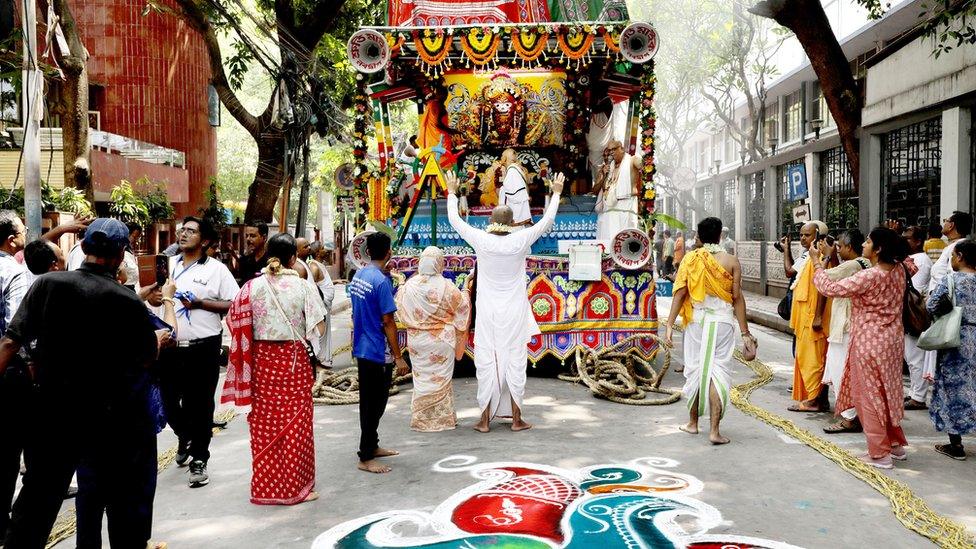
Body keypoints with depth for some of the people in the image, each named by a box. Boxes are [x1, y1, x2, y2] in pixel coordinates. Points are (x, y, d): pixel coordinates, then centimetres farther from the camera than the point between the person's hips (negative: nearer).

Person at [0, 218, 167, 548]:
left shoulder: (47, 284, -8)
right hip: (108, 417, -2)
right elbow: (146, 359, 1)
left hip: (51, 410, 2)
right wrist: (159, 339, 22)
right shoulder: (128, 302, -12)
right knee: (123, 495, 16)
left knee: (39, 495, 16)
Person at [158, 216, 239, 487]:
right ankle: (185, 437, 42)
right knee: (169, 400, 12)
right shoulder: (168, 265, 10)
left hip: (203, 348, -4)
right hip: (170, 346, 5)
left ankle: (198, 460, 14)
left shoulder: (216, 269, -3)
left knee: (200, 404, 1)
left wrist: (201, 304, -16)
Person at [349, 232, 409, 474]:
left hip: (362, 349, 9)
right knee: (374, 405, -1)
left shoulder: (357, 276, 6)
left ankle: (372, 446, 31)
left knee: (369, 402, 19)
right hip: (378, 353, -9)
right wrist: (398, 357, -15)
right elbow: (388, 322, -19)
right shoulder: (381, 281, -20)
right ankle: (366, 458, 5)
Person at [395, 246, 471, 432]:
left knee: (422, 378, 15)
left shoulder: (410, 286, -10)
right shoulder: (446, 287, -17)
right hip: (441, 340, -2)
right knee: (441, 378, 10)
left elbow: (399, 309, 4)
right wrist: (466, 295, 14)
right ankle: (442, 419, 17)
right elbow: (462, 305, -5)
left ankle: (421, 419, 21)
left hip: (416, 340, 2)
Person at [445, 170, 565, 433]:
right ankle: (516, 418, 11)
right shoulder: (520, 241, -8)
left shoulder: (481, 240, -7)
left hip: (487, 312, 0)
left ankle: (485, 419, 10)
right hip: (514, 313, 0)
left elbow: (455, 220, 7)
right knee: (515, 361, 5)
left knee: (486, 362, 5)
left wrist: (452, 192, 21)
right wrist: (556, 193, 19)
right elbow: (547, 221, 6)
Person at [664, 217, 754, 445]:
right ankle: (714, 430, -6)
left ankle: (693, 422, 26)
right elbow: (737, 297, -3)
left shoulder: (690, 259, 1)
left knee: (695, 369, 14)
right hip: (722, 321, -1)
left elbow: (680, 294, -4)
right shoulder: (731, 261, -1)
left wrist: (670, 325, -3)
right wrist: (744, 331, 1)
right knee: (718, 371, -1)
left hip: (696, 320, 2)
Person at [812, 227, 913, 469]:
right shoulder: (898, 270, -1)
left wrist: (817, 264, -6)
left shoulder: (869, 277, -24)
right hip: (892, 340, 8)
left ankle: (879, 454, 10)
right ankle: (896, 444, 30)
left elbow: (829, 288, -20)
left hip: (870, 343, -8)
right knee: (886, 392, 20)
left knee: (869, 395, 3)